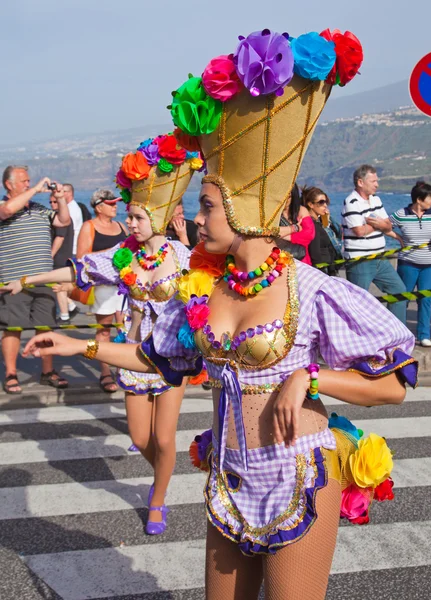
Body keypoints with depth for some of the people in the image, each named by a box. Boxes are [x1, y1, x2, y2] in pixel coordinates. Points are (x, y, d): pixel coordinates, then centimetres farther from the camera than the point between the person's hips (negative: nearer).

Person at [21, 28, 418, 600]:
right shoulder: (200, 289, 0)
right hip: (229, 478, 6)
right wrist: (78, 344, 13)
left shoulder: (311, 291, -17)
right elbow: (157, 356, 16)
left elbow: (394, 383, -12)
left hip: (299, 483, -5)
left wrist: (307, 378, -22)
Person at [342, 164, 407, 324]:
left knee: (399, 290, 11)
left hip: (380, 260, 9)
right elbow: (360, 231, -23)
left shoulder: (376, 199, 12)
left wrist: (376, 223, -13)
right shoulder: (352, 203, -14)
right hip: (359, 263, -8)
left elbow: (388, 227, 11)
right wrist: (379, 224, -4)